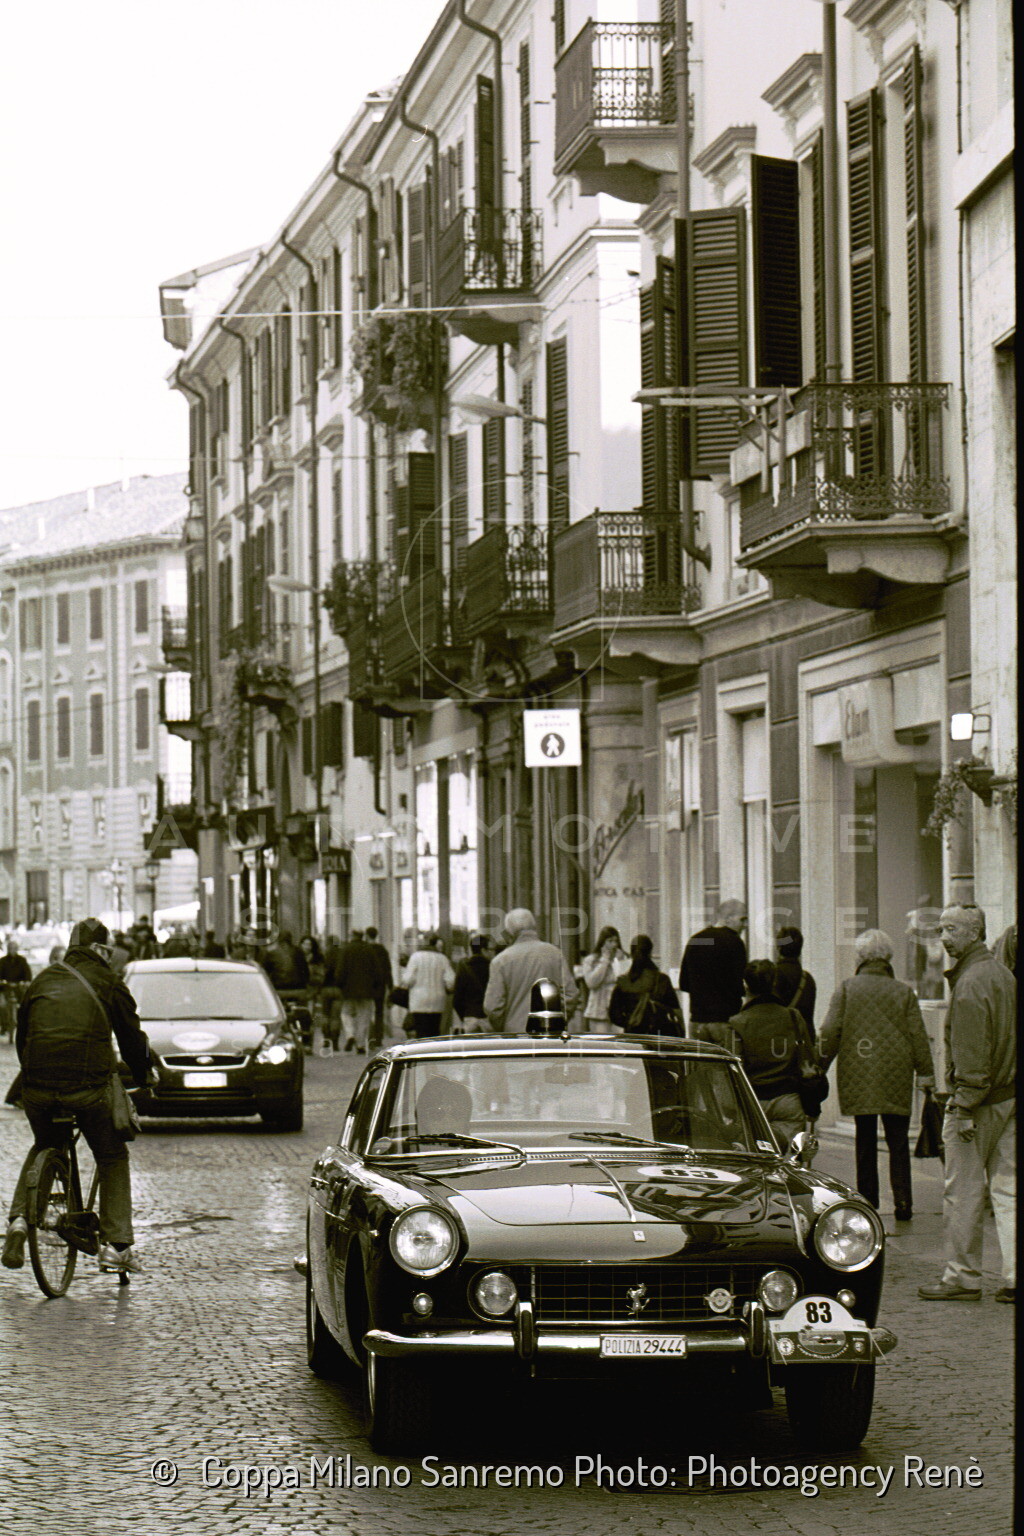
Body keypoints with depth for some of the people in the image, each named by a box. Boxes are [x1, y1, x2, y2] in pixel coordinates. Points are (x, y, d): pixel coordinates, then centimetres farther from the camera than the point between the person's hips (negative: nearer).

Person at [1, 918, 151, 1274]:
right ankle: (115, 1244, 8)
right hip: (88, 1088, -3)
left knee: (43, 1149, 29)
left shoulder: (43, 980, 18)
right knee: (113, 1158, 14)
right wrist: (143, 1078, 29)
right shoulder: (109, 985, 8)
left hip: (37, 1087, 3)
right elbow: (132, 1038, 12)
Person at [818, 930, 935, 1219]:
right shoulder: (904, 992, 1)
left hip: (857, 1077, 0)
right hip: (896, 1078, 0)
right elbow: (918, 1036, 2)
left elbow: (830, 1032, -3)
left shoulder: (846, 988, -1)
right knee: (898, 1142, 5)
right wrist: (926, 1075, 8)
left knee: (865, 1141, 8)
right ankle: (902, 1202, -1)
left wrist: (819, 1067, 8)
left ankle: (867, 1202, 10)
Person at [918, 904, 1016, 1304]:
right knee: (1007, 1189, 8)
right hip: (1010, 1097, 9)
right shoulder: (1003, 974, 13)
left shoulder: (970, 983, -16)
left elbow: (972, 1053, -20)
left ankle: (962, 1277, 6)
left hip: (980, 1102, -9)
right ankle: (1015, 1276, 6)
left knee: (962, 1191, 1)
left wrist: (964, 1108, -19)